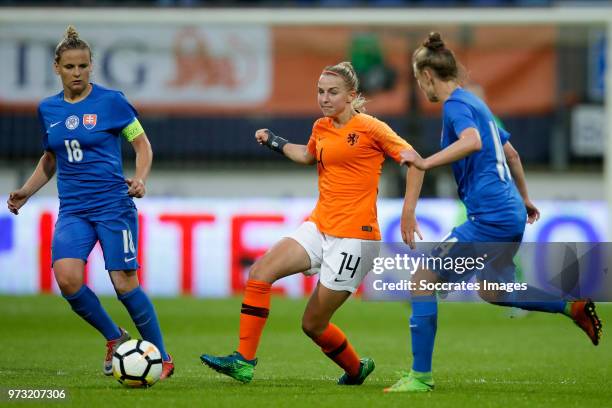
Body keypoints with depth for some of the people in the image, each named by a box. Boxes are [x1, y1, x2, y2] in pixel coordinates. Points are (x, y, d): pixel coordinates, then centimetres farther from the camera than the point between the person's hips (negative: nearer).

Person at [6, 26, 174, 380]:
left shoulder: (111, 101, -5)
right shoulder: (48, 109, 9)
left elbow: (143, 144, 1)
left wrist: (140, 178, -16)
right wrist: (27, 191, 11)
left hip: (113, 205, -4)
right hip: (73, 210, 4)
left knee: (125, 285, -9)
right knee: (67, 278, -19)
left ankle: (163, 358, 9)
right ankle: (115, 339, 5)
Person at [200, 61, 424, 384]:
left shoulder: (370, 128, -9)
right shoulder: (321, 128, 11)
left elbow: (414, 160, -8)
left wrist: (408, 212, -15)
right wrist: (274, 142, 22)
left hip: (354, 236, -7)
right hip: (319, 227, 7)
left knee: (313, 324, -4)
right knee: (260, 272, -14)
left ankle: (356, 370, 25)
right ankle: (243, 361, -13)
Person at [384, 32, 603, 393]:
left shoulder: (456, 104, -10)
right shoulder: (475, 102, 19)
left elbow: (472, 141, -31)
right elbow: (510, 153, 28)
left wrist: (425, 163, -31)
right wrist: (524, 198, 39)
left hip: (490, 218, -10)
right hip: (511, 215, 10)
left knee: (424, 279, -6)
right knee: (490, 291, 27)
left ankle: (421, 376, -6)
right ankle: (574, 306, 22)